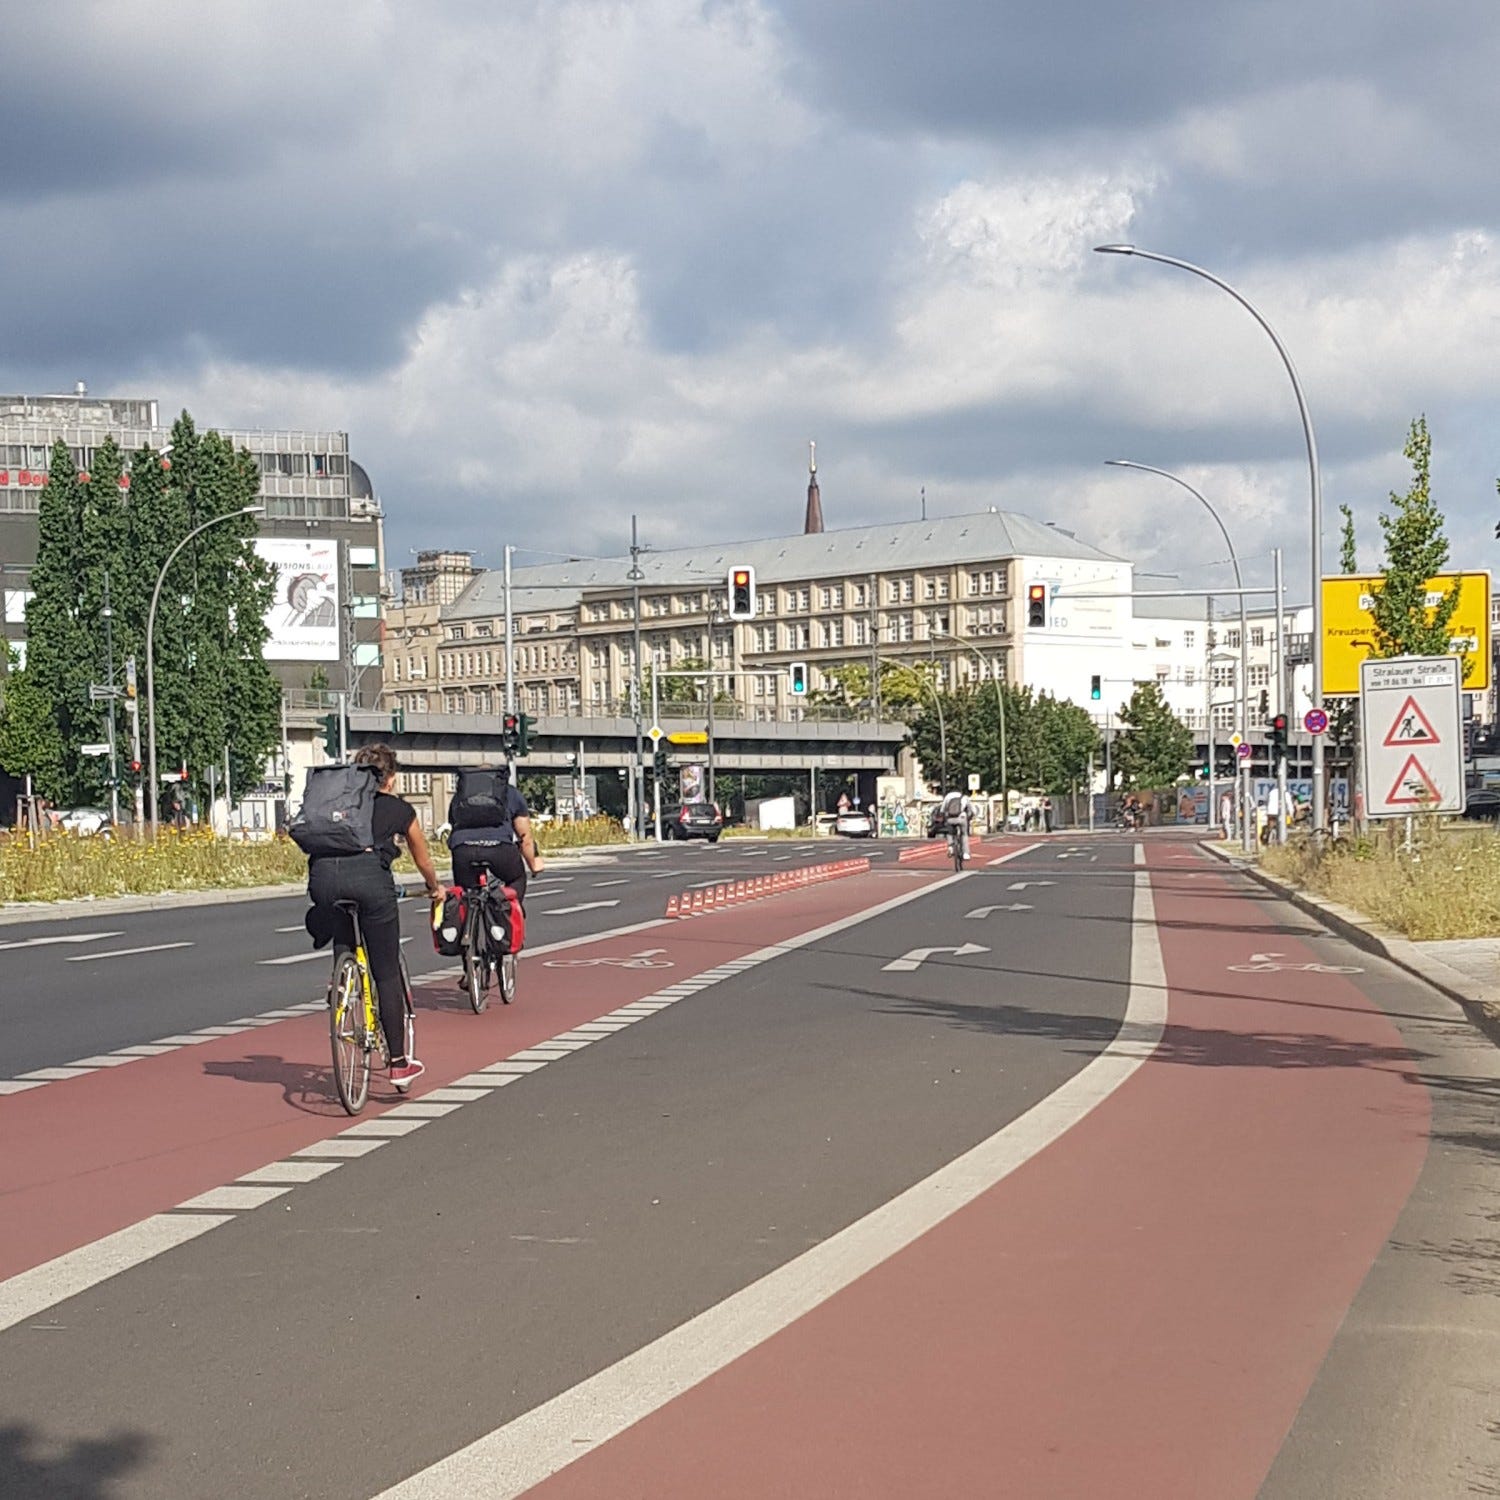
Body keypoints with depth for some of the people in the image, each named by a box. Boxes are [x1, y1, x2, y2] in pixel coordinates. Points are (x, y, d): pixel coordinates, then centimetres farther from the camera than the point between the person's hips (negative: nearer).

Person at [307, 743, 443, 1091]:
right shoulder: (400, 808, 26)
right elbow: (423, 860, 41)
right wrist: (435, 888, 60)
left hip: (322, 873, 2)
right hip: (368, 873, -2)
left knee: (344, 950, 28)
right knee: (387, 974, 6)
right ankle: (398, 1064, 9)